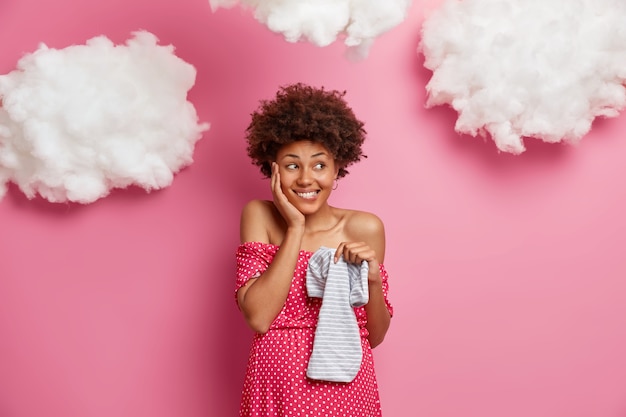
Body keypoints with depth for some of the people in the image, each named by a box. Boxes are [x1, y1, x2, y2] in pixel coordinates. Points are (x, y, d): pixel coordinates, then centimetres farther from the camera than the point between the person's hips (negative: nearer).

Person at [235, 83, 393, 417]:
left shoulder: (365, 228, -5)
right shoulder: (259, 217, -5)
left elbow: (375, 336, 0)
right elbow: (258, 318, -16)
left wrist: (373, 279, -17)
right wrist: (295, 228, -17)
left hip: (345, 388, 1)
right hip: (275, 389, 0)